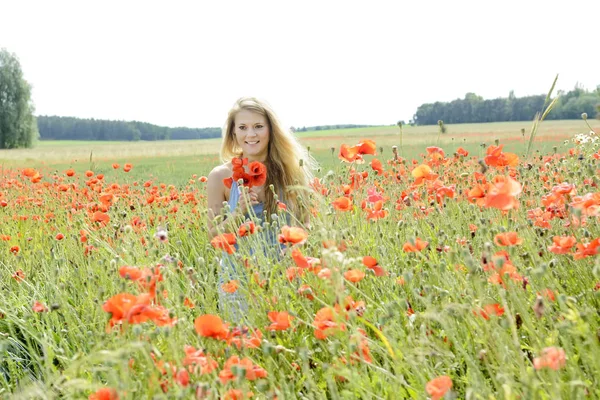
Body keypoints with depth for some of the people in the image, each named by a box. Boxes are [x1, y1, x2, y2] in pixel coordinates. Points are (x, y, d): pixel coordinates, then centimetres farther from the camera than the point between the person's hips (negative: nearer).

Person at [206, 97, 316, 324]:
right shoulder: (221, 176, -6)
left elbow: (304, 226, 7)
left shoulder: (290, 171, -2)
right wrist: (239, 212, -17)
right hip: (239, 281, -1)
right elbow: (214, 236, -1)